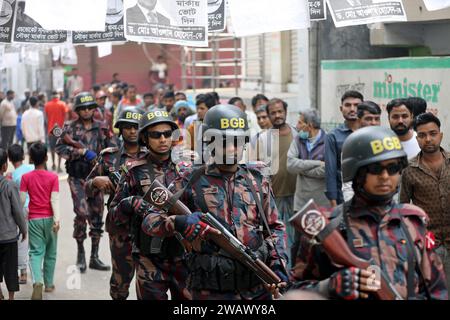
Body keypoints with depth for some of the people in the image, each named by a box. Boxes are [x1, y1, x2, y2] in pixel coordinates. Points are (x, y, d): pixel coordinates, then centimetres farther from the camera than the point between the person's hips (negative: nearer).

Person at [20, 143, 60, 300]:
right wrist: (57, 219, -17)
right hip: (49, 218, 0)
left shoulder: (26, 177, -3)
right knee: (50, 253, 16)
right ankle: (49, 284, 25)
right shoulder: (53, 177, -5)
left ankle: (37, 281, -25)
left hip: (34, 219, 0)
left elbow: (21, 199, -4)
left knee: (36, 252, -1)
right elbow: (54, 199, -14)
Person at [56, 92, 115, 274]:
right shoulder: (70, 128, 0)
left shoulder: (101, 128, 7)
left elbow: (112, 148, 10)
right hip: (77, 178, -3)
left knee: (97, 216, 6)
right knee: (82, 212, -16)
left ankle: (94, 257, 16)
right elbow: (60, 147, -9)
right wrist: (82, 151, -18)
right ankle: (80, 253, 2)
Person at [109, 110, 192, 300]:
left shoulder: (185, 171, 5)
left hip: (183, 258, 2)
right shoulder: (135, 171, -1)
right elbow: (115, 215, 3)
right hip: (150, 262, -2)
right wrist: (129, 204, -17)